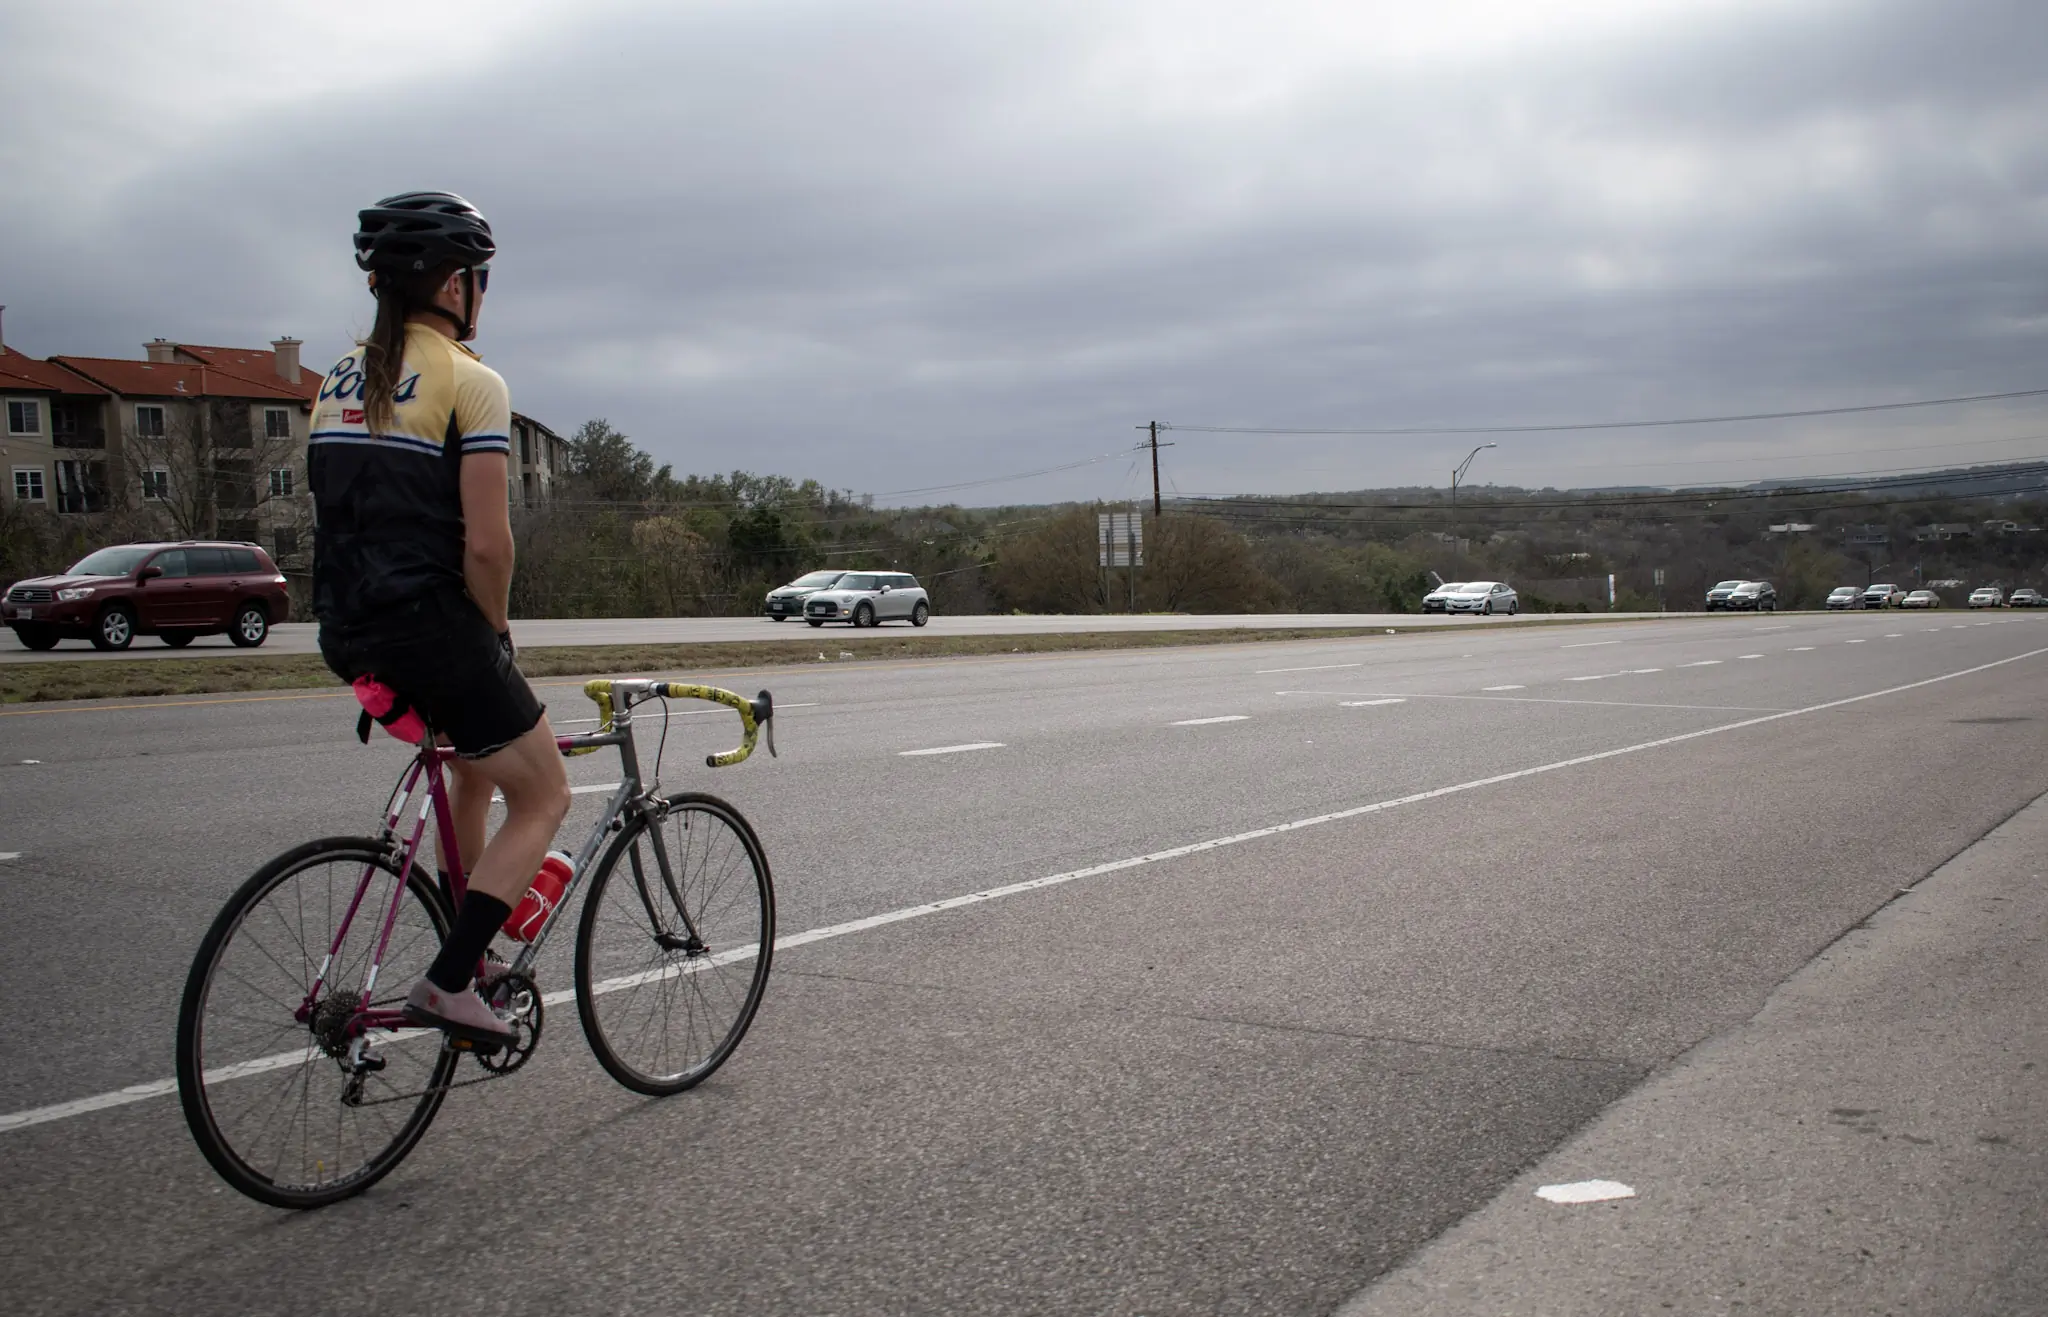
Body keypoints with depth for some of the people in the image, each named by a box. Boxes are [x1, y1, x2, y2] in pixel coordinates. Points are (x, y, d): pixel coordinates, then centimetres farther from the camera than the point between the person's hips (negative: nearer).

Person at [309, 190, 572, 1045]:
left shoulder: (340, 380, 14)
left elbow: (338, 512, 16)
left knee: (479, 759, 30)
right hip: (430, 625, -8)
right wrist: (495, 631, 0)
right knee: (542, 797, 7)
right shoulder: (469, 381, -10)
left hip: (348, 632, 8)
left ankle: (466, 948, 32)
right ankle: (448, 983, -2)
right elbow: (485, 543, -17)